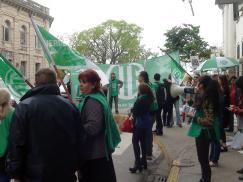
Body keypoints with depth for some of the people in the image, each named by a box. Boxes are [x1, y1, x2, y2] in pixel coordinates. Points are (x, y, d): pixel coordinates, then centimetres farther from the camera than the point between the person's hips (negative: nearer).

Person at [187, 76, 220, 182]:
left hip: (204, 133, -10)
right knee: (203, 158, 21)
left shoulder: (207, 100, -22)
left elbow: (209, 120, -25)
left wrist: (195, 118, -15)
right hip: (202, 132, 10)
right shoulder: (204, 98, 5)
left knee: (203, 159, 3)